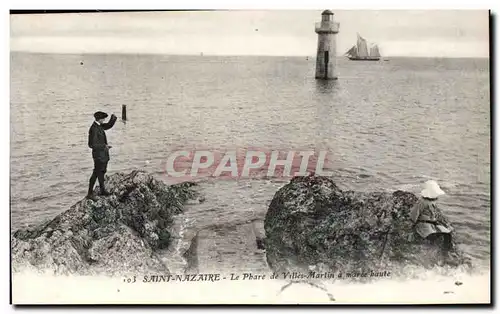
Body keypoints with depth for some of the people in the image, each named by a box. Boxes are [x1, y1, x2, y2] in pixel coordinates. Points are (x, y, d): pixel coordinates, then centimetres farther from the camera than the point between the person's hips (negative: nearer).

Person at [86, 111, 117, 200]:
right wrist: (104, 146, -20)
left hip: (103, 153, 10)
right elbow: (92, 144, -26)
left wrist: (113, 118, -1)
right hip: (98, 154, -10)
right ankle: (90, 193, 5)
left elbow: (109, 125, 19)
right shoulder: (94, 129, -24)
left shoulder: (99, 125, 4)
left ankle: (102, 190, 33)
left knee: (102, 172, 20)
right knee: (96, 173, -3)